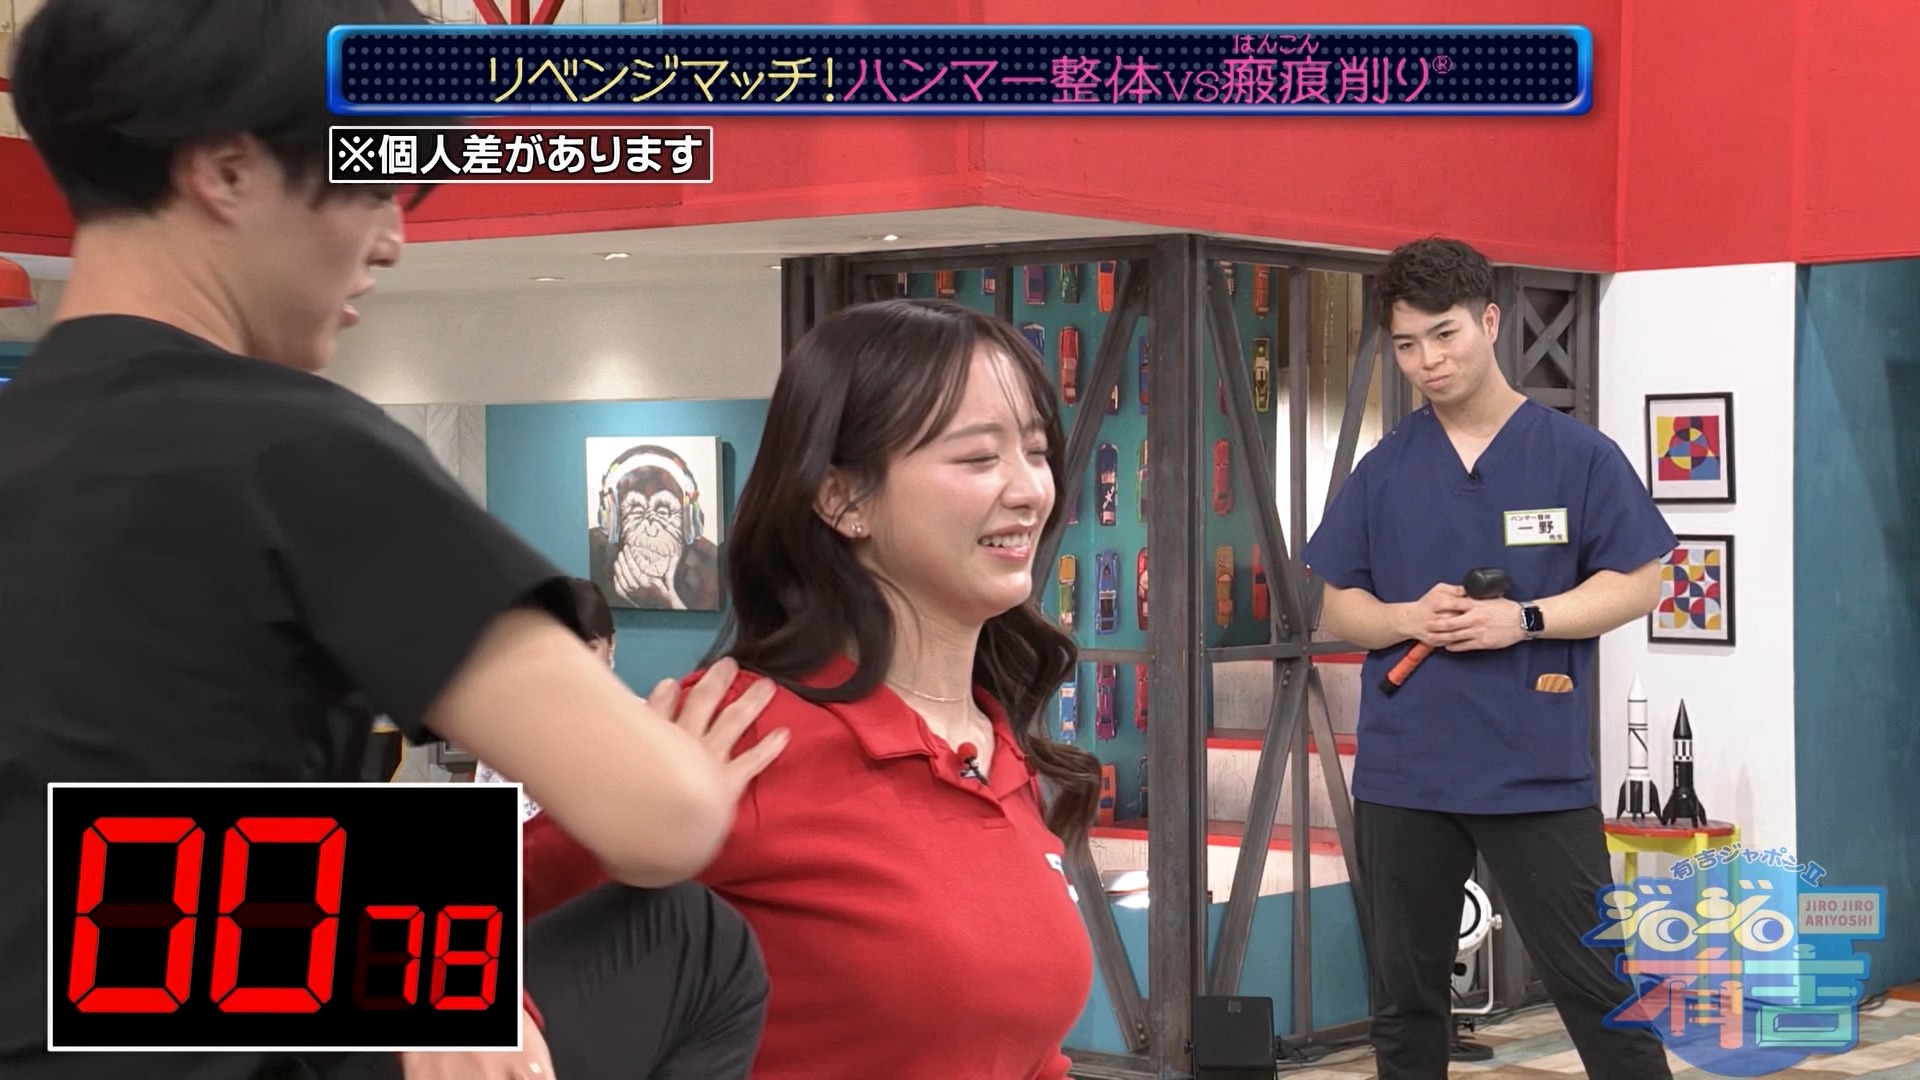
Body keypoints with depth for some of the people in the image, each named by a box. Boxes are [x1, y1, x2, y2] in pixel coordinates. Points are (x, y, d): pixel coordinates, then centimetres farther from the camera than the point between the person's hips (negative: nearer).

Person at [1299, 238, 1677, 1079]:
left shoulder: (1576, 454, -2)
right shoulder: (1382, 470, 7)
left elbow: (1637, 583, -2)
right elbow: (1335, 606, 10)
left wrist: (1523, 618, -16)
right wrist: (1409, 618, -11)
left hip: (1539, 774, -3)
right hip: (1400, 774, 3)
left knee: (1596, 986, 1)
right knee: (1405, 999, 12)